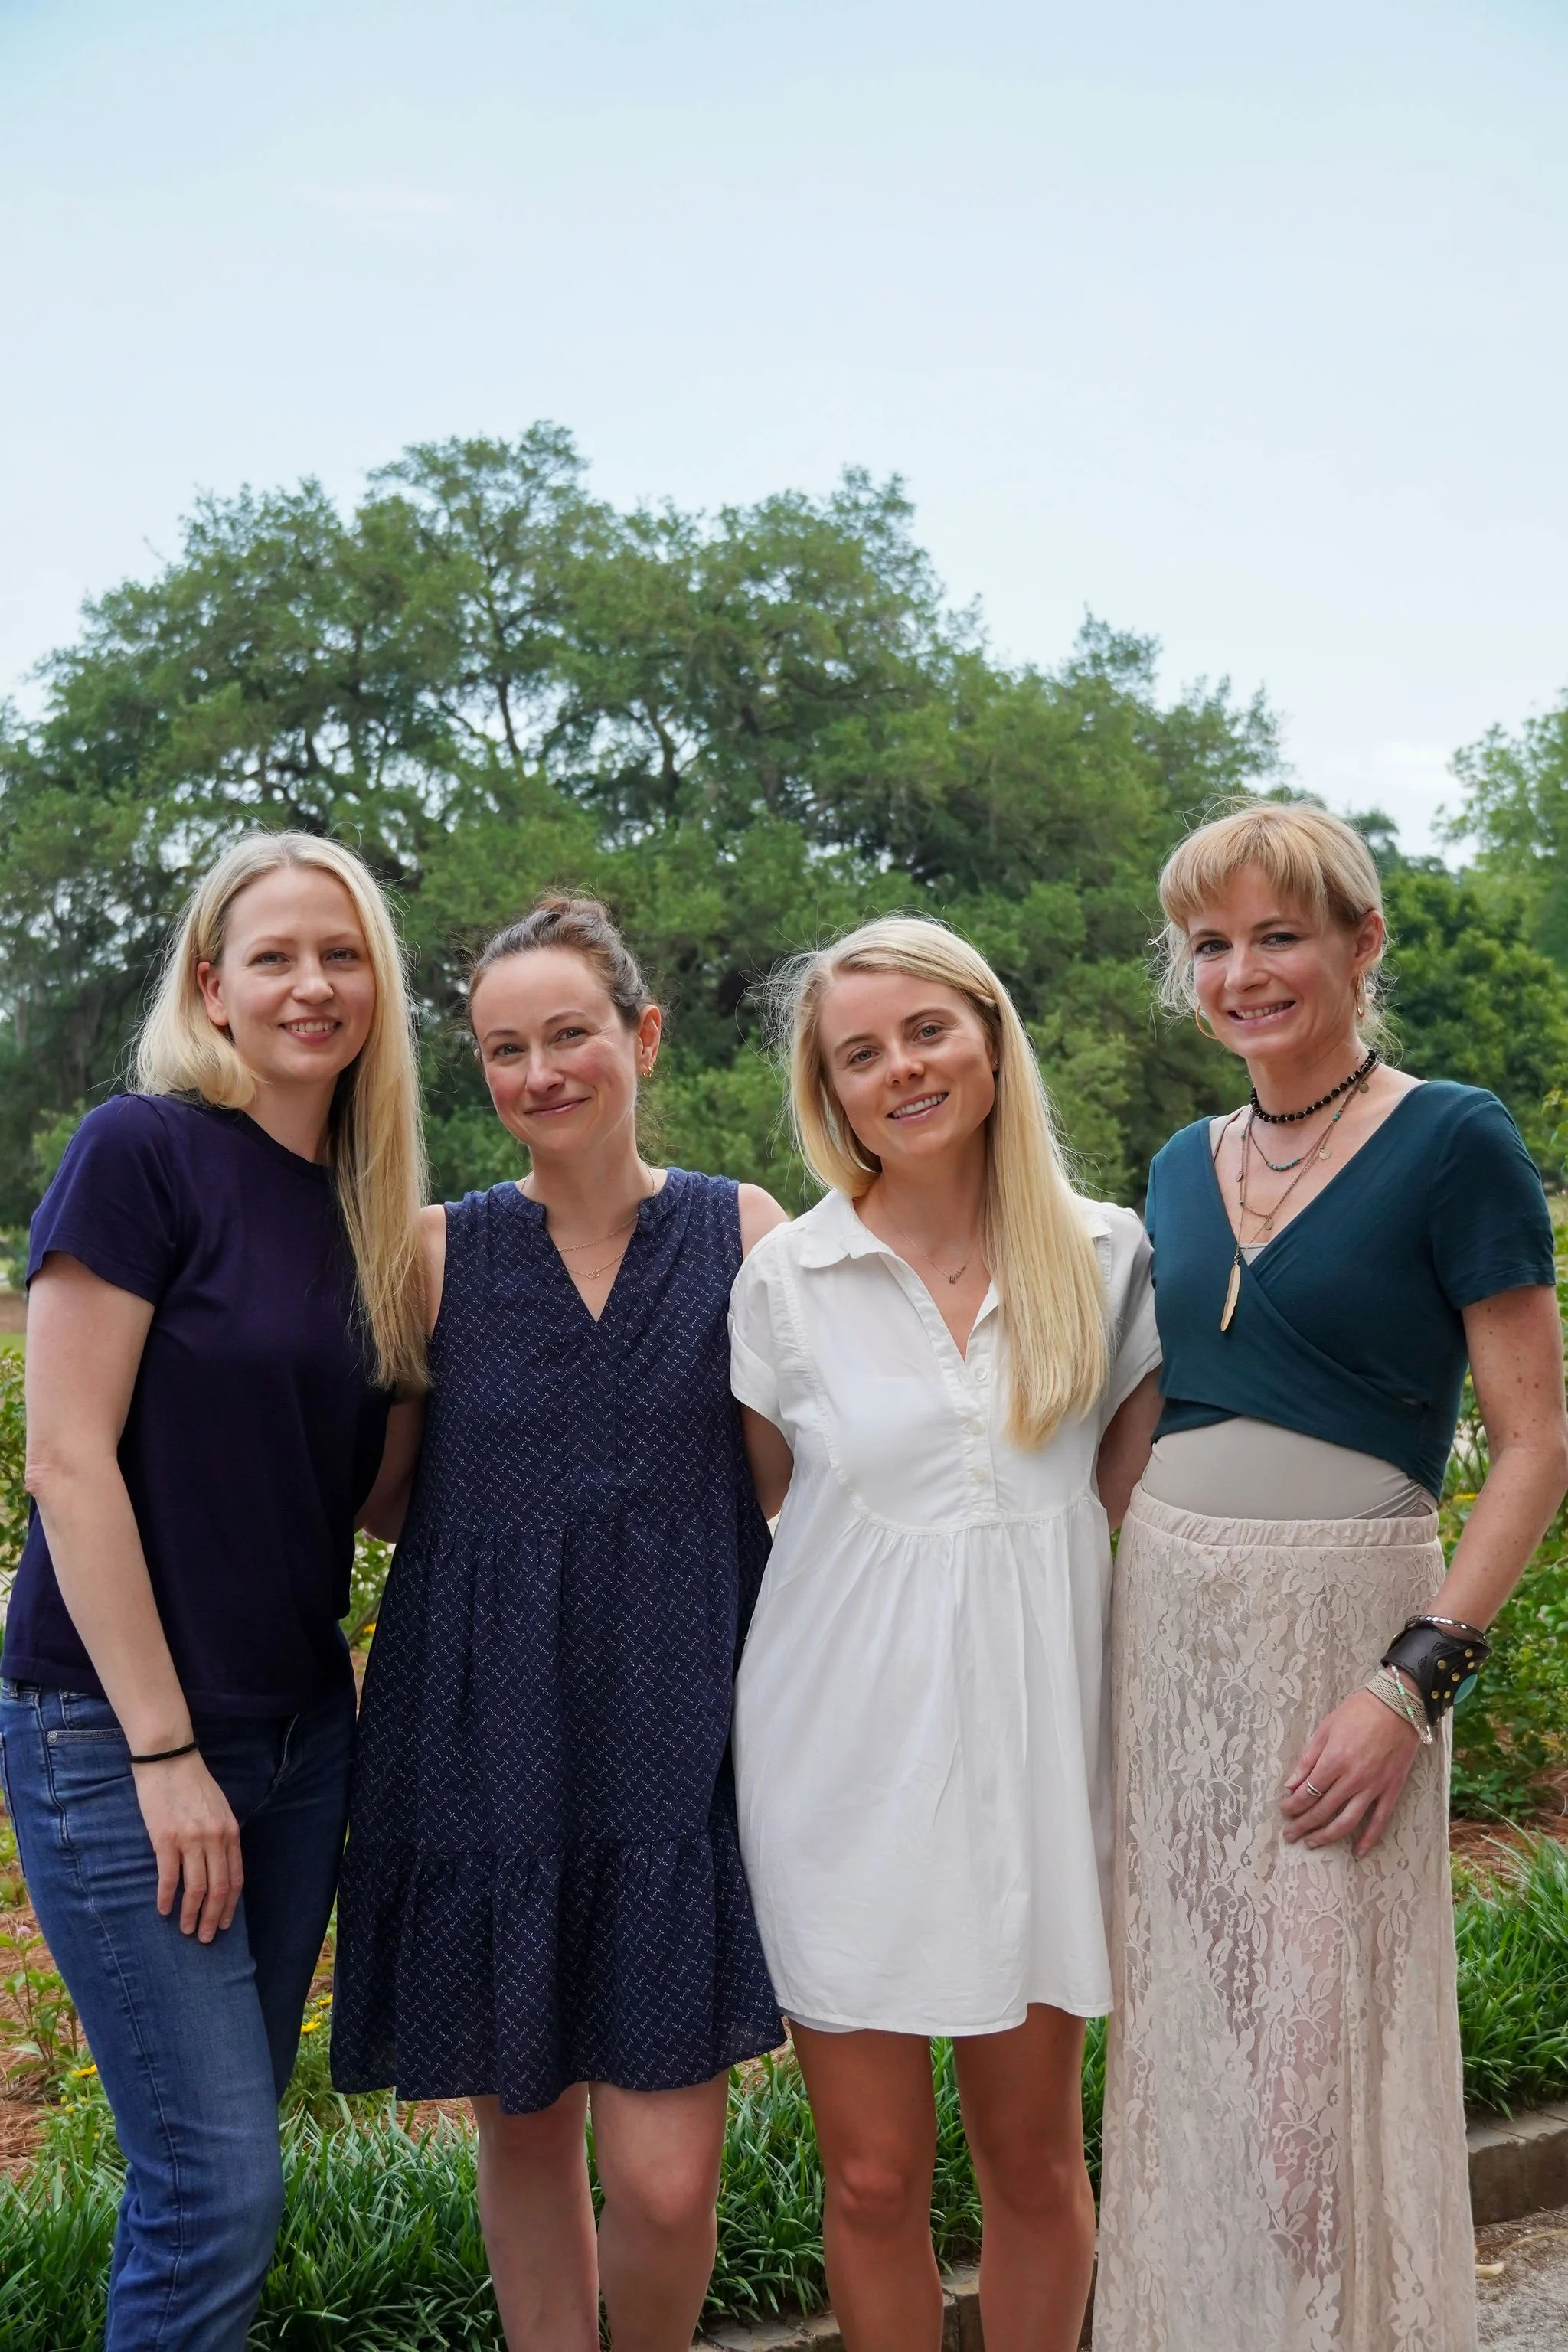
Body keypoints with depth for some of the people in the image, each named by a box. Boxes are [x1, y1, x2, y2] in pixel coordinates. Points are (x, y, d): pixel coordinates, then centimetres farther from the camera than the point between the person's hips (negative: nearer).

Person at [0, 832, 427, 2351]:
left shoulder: (368, 1207, 9)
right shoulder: (144, 1149, -12)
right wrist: (162, 1752, -15)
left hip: (300, 1729, 7)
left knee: (224, 2153, 15)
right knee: (217, 2185, -3)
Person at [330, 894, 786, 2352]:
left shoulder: (745, 1232, 2)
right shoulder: (441, 1252, 2)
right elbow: (376, 1497, 9)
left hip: (677, 1732, -1)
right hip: (487, 1734, 1)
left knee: (665, 2175, -1)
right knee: (521, 2127, 13)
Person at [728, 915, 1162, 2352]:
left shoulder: (1109, 1256, 1)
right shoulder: (788, 1277, -3)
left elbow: (1132, 1497, 8)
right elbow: (748, 1505, 8)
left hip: (1036, 1743, 1)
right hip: (847, 1753, -1)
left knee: (1034, 2153, 14)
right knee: (874, 2174, 8)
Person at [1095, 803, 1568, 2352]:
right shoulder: (1184, 1167, 10)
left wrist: (1415, 1681, -17)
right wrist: (1121, 1624, 10)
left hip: (1339, 1627, -5)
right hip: (1165, 1626, 6)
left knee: (1319, 2057, 2)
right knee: (1181, 2035, 13)